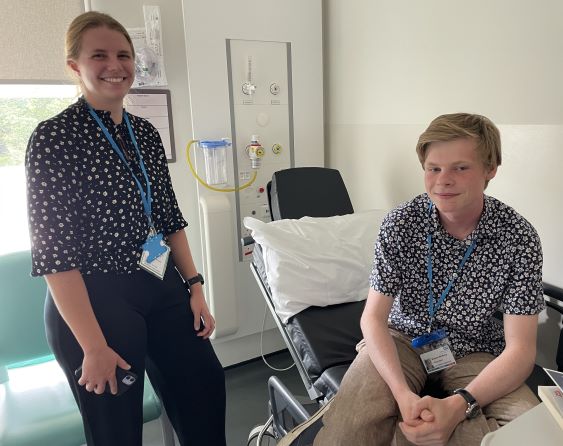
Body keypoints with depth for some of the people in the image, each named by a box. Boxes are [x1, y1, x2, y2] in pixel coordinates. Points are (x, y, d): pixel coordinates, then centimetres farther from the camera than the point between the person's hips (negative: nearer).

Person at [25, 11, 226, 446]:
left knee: (205, 393, 16)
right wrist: (94, 347, -17)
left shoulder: (145, 132, 6)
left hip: (163, 290, 6)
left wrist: (195, 287, 5)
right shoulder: (54, 137, -12)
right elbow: (54, 251, -16)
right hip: (93, 301, -6)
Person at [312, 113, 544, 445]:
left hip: (474, 353, 3)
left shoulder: (519, 238, -14)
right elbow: (374, 317, -13)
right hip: (402, 340, -2)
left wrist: (459, 405, -33)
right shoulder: (401, 223, -14)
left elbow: (520, 349, -16)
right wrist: (403, 394, -30)